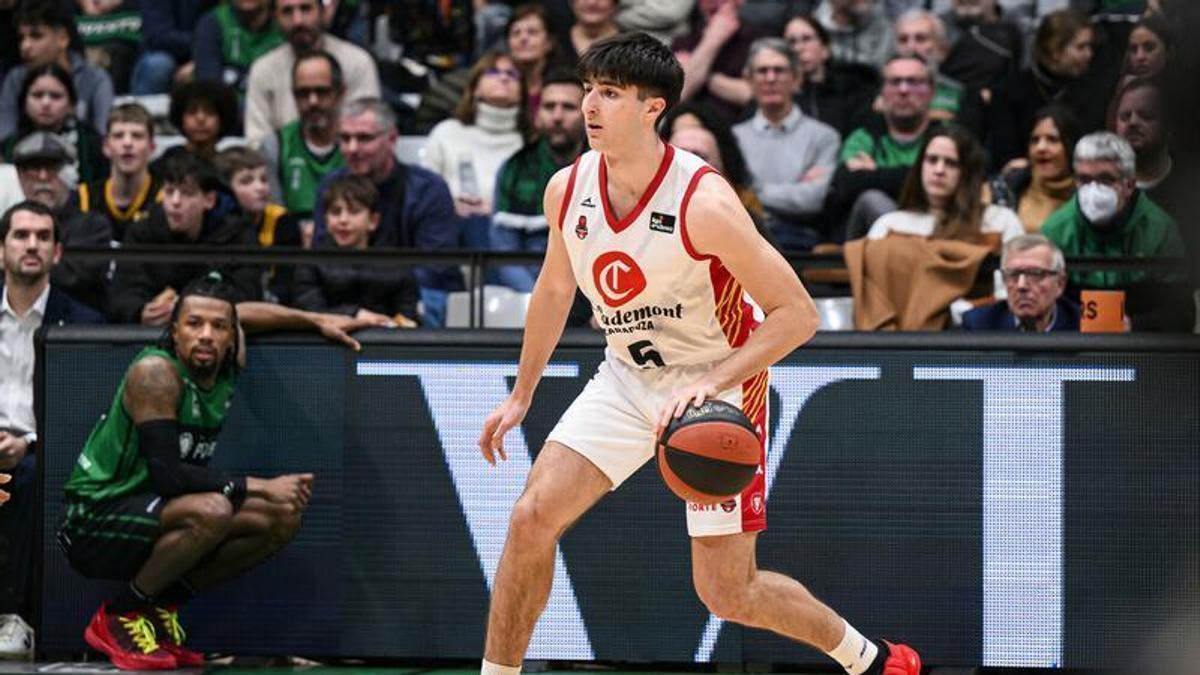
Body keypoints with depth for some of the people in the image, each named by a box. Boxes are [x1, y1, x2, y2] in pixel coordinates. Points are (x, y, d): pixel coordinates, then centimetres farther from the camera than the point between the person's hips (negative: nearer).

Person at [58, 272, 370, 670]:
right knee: (212, 511, -34)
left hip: (148, 518, 9)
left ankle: (161, 607, 5)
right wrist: (259, 488, -25)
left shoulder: (226, 366, 2)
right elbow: (167, 473, -28)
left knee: (283, 518, 1)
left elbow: (242, 314, 28)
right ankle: (120, 617, -14)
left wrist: (318, 321, 23)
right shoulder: (156, 373, -21)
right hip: (93, 525, -9)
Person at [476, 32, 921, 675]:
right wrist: (520, 395, 18)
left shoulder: (703, 202, -26)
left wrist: (712, 383, -32)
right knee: (531, 518, -13)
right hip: (625, 377, 5)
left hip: (719, 388, -5)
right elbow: (554, 290, 13)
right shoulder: (567, 189, -8)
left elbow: (797, 314, -22)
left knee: (728, 593, -2)